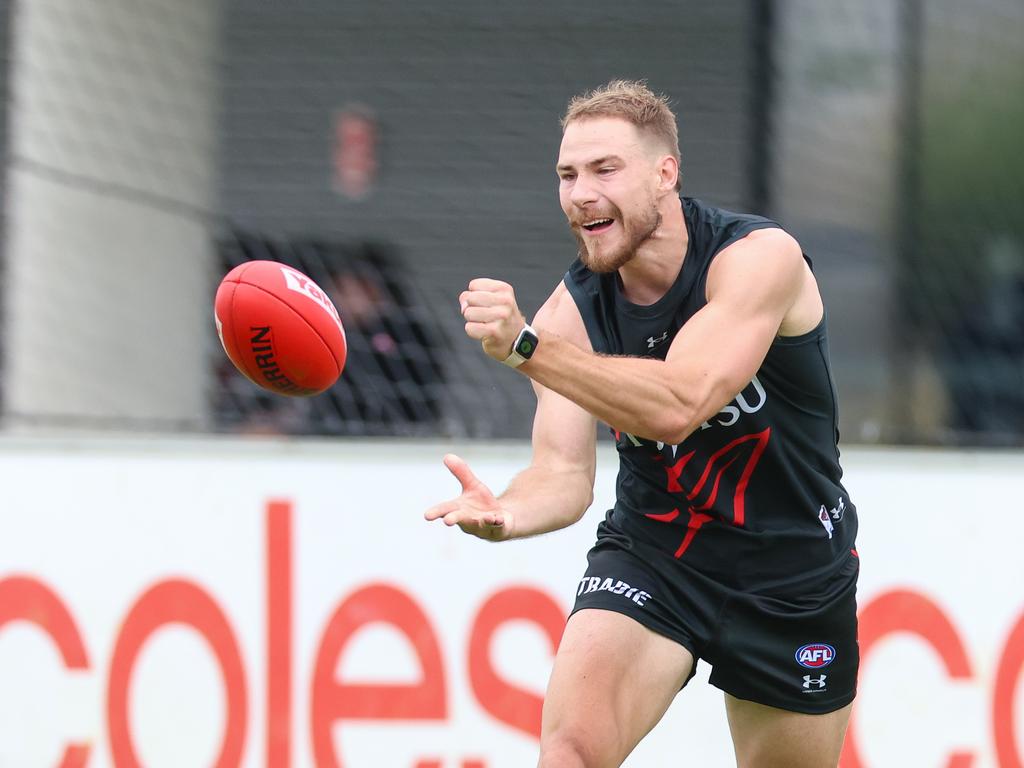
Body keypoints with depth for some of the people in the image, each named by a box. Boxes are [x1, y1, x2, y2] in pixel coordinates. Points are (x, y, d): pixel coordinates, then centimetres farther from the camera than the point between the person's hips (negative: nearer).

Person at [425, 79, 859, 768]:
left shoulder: (760, 257, -22)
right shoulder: (574, 306, -9)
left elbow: (677, 407, -36)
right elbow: (564, 470, -14)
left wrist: (525, 345, -45)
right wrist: (504, 514, -38)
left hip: (790, 573, -2)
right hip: (650, 552, 2)